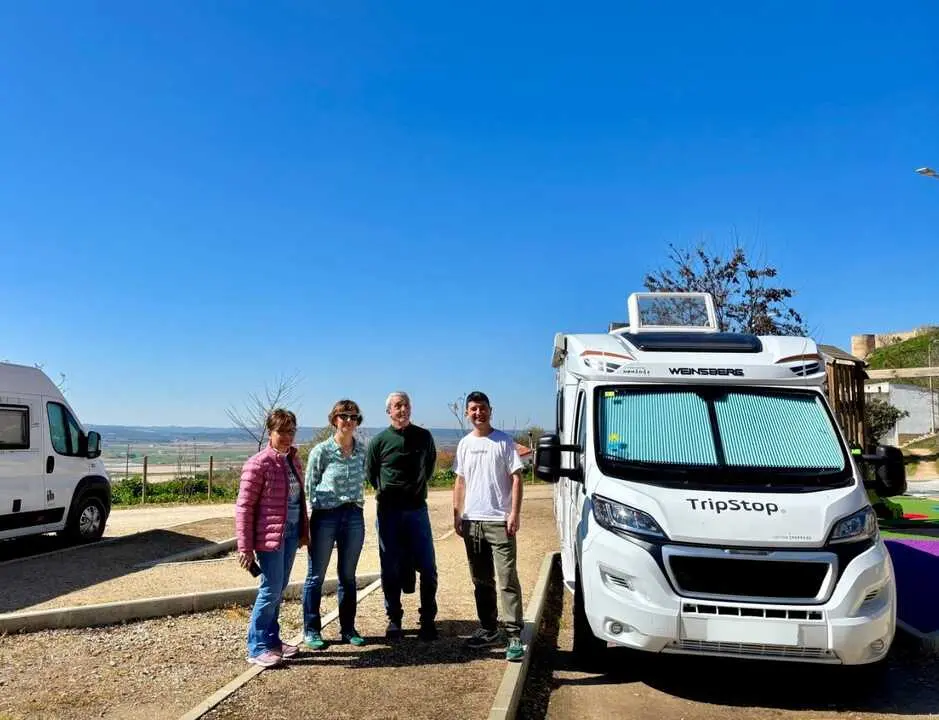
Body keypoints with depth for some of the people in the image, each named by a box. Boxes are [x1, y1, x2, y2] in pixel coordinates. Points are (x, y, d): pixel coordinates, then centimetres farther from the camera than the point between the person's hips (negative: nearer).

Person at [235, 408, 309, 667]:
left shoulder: (294, 460, 8)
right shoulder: (258, 464, -13)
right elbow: (243, 507, -13)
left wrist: (304, 530, 13)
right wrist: (245, 547, -14)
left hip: (291, 533, 7)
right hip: (269, 536, -7)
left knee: (279, 589, 16)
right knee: (270, 590, -1)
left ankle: (272, 639, 29)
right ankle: (257, 648, 13)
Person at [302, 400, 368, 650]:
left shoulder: (362, 450, 3)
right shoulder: (321, 451, -9)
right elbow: (309, 486, -3)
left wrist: (356, 503, 10)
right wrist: (309, 517, -5)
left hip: (354, 516, 4)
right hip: (325, 516, -4)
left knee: (348, 576, 13)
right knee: (316, 576, 7)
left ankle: (348, 628, 25)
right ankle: (311, 630, 21)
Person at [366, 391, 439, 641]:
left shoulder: (424, 437, 1)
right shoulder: (379, 440, -3)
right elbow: (370, 473, 9)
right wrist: (386, 492, 7)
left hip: (417, 509, 1)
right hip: (389, 511, -1)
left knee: (428, 567, 1)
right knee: (390, 569, 5)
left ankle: (428, 620, 14)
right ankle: (394, 619, 19)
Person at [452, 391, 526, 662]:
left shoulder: (504, 441, -3)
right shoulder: (465, 444, 11)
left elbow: (516, 478, -6)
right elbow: (460, 481, 15)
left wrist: (514, 514, -14)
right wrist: (457, 514, 10)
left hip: (499, 521, -5)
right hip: (472, 521, 6)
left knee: (507, 580, -7)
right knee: (482, 581, 14)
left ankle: (514, 636, -3)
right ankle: (489, 630, 26)